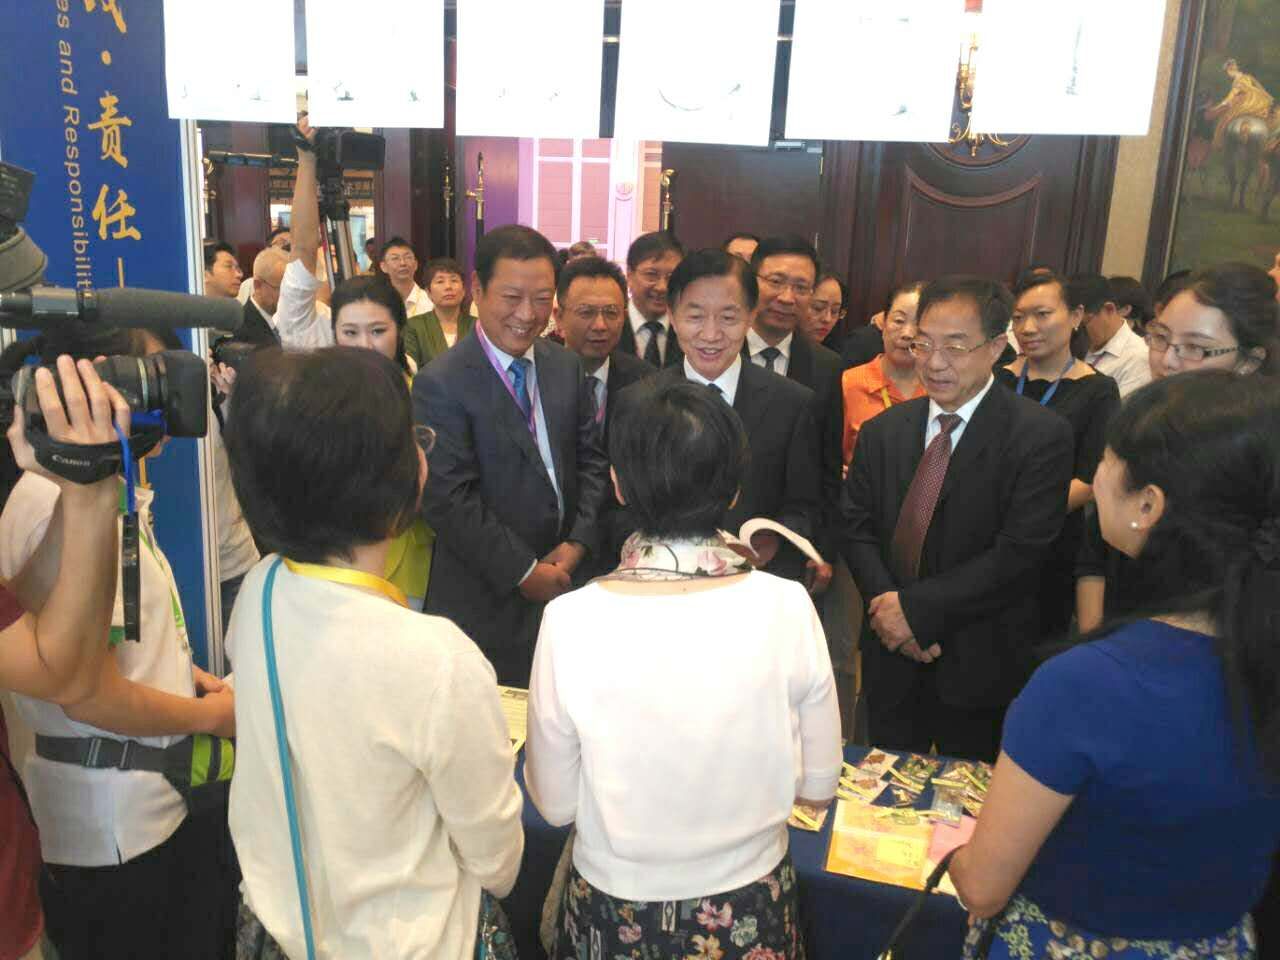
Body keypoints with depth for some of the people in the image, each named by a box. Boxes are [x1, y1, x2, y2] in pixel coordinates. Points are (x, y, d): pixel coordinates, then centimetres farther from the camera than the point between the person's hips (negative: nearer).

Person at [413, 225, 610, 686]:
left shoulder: (566, 366, 4)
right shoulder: (441, 383, -15)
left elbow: (591, 458, 8)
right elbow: (448, 499, -18)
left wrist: (578, 543, -5)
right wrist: (523, 570, -14)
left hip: (563, 581, 5)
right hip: (485, 599, -5)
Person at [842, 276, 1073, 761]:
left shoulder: (1041, 435, -11)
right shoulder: (882, 431, 4)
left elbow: (1020, 551, -18)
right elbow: (856, 529, 4)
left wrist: (916, 608, -18)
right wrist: (886, 603, -13)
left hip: (978, 667, -3)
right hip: (892, 658, 4)